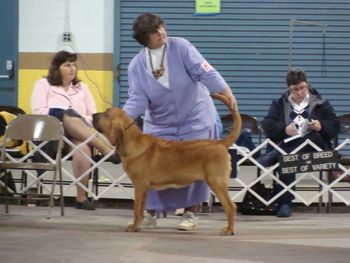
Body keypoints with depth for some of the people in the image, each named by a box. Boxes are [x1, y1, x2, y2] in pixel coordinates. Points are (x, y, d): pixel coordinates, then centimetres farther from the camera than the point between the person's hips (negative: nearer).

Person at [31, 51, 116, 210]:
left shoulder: (81, 87, 25)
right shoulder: (43, 84, 16)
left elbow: (93, 116, 18)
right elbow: (38, 112, 2)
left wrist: (79, 123, -4)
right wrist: (66, 120, -9)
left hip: (79, 134, 2)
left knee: (83, 147, -38)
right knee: (69, 115, -39)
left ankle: (81, 197, -39)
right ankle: (105, 148, -49)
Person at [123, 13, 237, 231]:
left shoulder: (180, 47, -13)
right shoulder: (137, 65, -7)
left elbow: (204, 72, -21)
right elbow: (138, 98, -14)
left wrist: (227, 94, -33)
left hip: (194, 119, -2)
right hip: (160, 124, 2)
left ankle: (191, 213, 6)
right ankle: (150, 214, 10)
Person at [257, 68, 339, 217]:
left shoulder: (320, 104, 17)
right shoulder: (279, 104, 18)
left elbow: (334, 128, 10)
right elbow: (267, 126, 5)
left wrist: (321, 127, -12)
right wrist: (284, 129, -14)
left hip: (313, 149, 1)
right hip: (286, 145, -1)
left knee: (315, 137, -36)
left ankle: (273, 156, -40)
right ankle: (285, 203, -37)